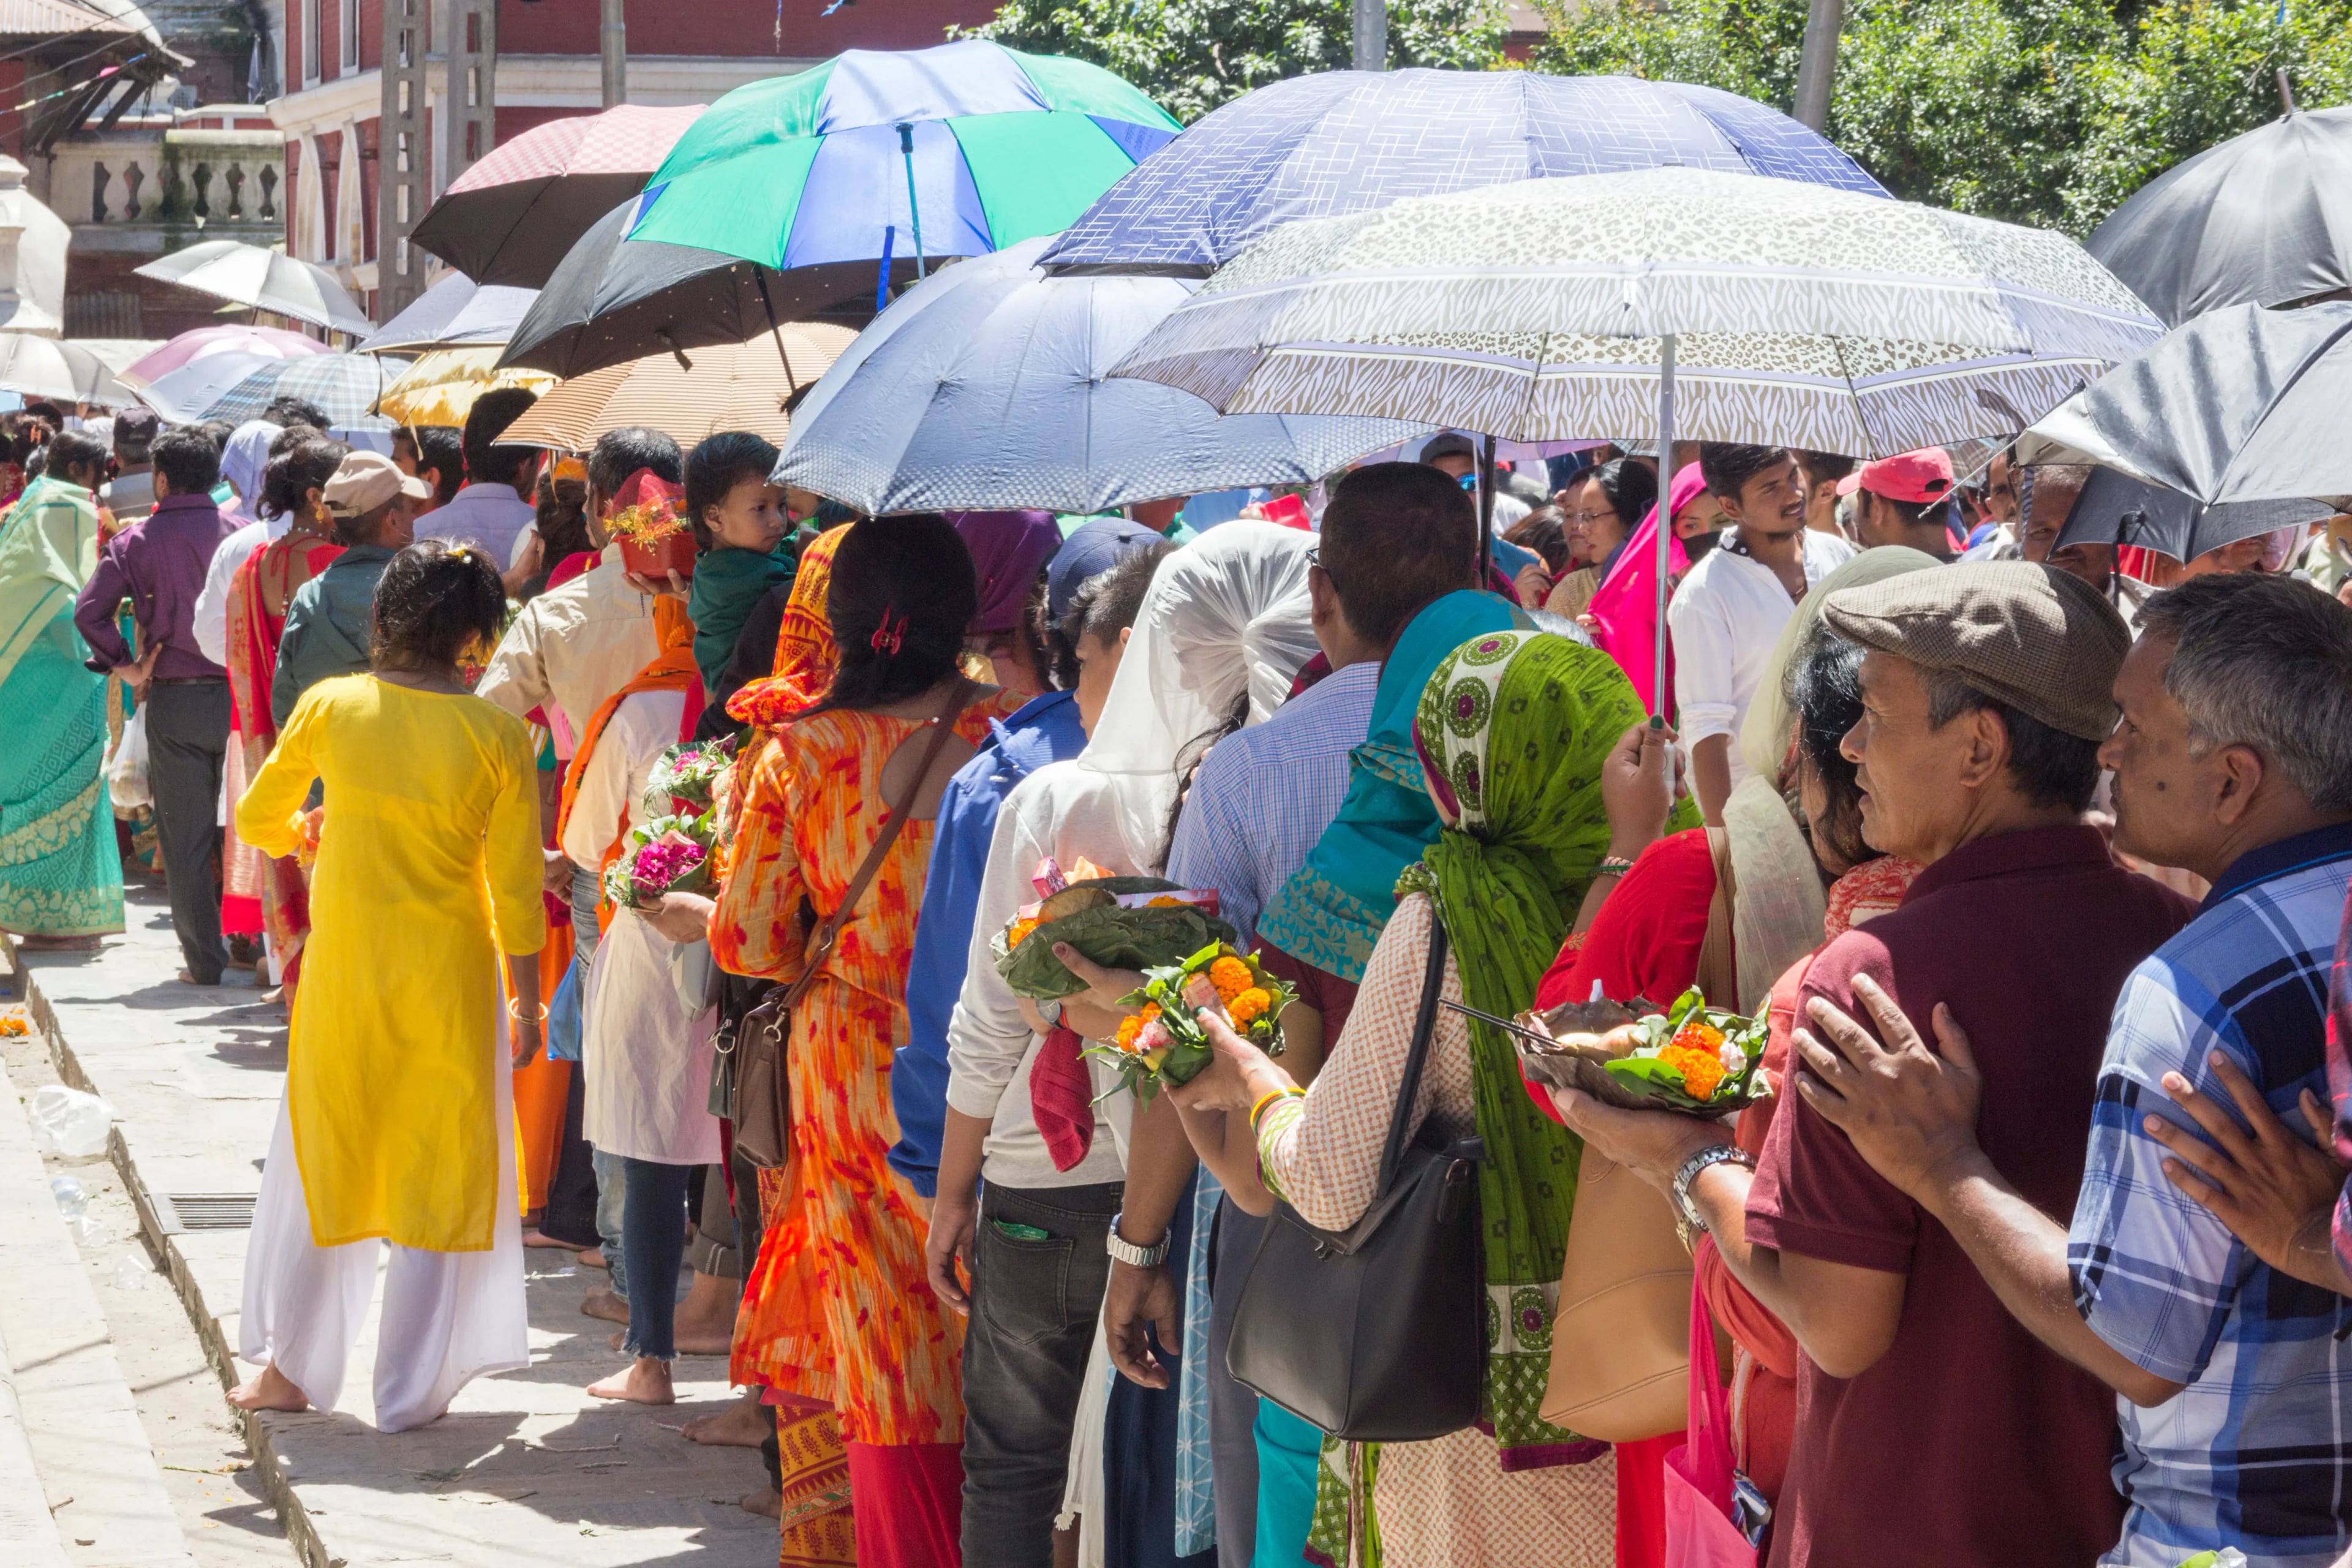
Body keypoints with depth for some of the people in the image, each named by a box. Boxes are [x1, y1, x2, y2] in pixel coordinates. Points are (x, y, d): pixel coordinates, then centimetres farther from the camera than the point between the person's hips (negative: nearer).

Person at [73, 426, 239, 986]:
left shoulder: (137, 541, -2)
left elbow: (89, 610, -10)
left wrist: (124, 666, -1)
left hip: (174, 702, -1)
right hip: (239, 698, 1)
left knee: (185, 839, 5)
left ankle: (204, 959, 5)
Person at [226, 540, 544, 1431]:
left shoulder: (329, 707, -6)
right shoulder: (496, 736, -11)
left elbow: (258, 820, 6)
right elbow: (516, 888, -8)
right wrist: (525, 1002, 3)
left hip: (344, 965, 2)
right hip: (449, 972, -2)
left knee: (322, 1160, 17)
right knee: (437, 1178, 9)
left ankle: (289, 1370, 20)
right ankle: (410, 1392, 13)